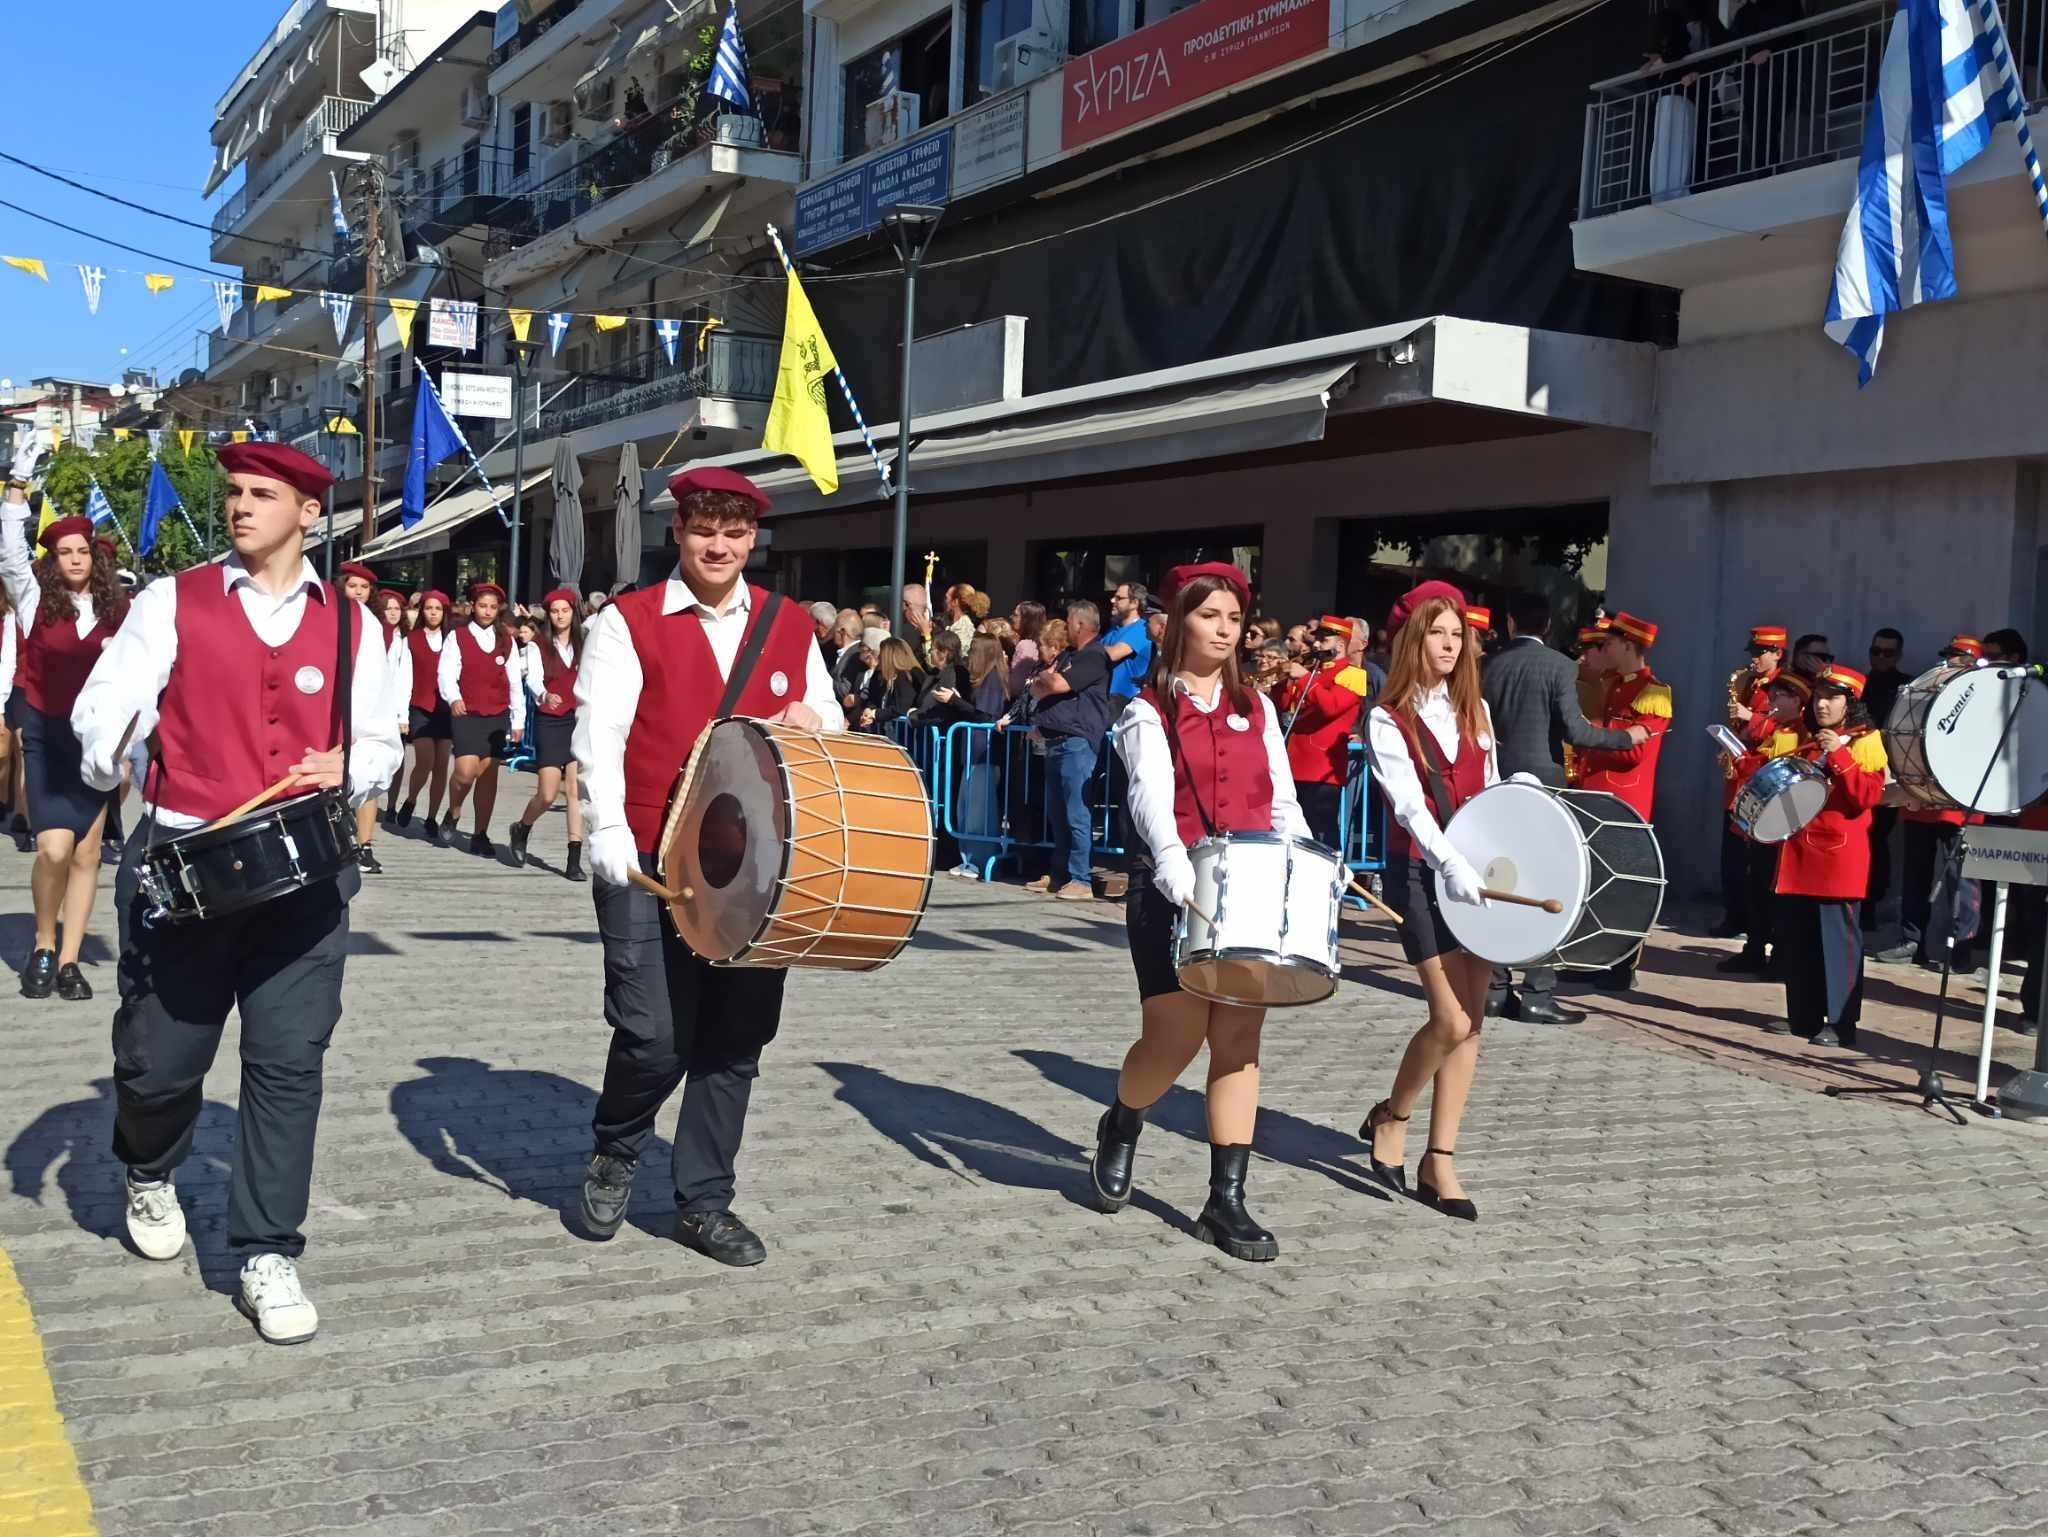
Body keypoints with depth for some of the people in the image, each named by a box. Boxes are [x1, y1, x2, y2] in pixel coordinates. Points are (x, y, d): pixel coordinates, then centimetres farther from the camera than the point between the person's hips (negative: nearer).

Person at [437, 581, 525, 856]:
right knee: (466, 771, -15)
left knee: (489, 774, 2)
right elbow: (447, 674, -9)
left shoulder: (506, 641, 12)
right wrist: (453, 698, -28)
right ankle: (453, 814, 14)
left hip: (498, 717, 3)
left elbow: (514, 682, 12)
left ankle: (480, 836, 9)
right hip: (467, 715, -3)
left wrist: (518, 719, 9)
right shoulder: (458, 638, 2)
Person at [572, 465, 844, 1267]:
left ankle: (704, 1203, 20)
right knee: (654, 1038, -7)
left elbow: (831, 725, 18)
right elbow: (599, 736, -10)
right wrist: (610, 839, -23)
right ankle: (613, 1153, 23)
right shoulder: (627, 622, -1)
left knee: (736, 1041, 7)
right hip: (651, 865, -4)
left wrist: (812, 720, -7)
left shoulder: (791, 627, 12)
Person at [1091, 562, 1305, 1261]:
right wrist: (1177, 867, -37)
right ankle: (1120, 1128, 26)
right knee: (1175, 1036, -6)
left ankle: (1226, 1200, 4)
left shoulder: (1257, 707, 14)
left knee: (1239, 1038, -1)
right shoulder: (1148, 711, -1)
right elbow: (1152, 796, -18)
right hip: (1175, 888, -4)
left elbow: (1282, 802, 11)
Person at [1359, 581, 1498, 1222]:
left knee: (1471, 1020, 2)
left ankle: (1439, 1162, 10)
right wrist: (1451, 864, -30)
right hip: (1421, 872, -6)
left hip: (1475, 869, 6)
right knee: (1451, 1020, -11)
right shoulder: (1388, 721, -5)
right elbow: (1409, 805, -17)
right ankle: (1390, 1117, 15)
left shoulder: (1476, 709, 13)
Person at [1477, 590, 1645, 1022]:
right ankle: (1537, 995, -4)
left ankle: (1494, 988, 12)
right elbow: (1573, 730, -14)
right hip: (1543, 784, -5)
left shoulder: (1492, 667, 6)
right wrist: (1625, 736, -1)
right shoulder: (1560, 666, -7)